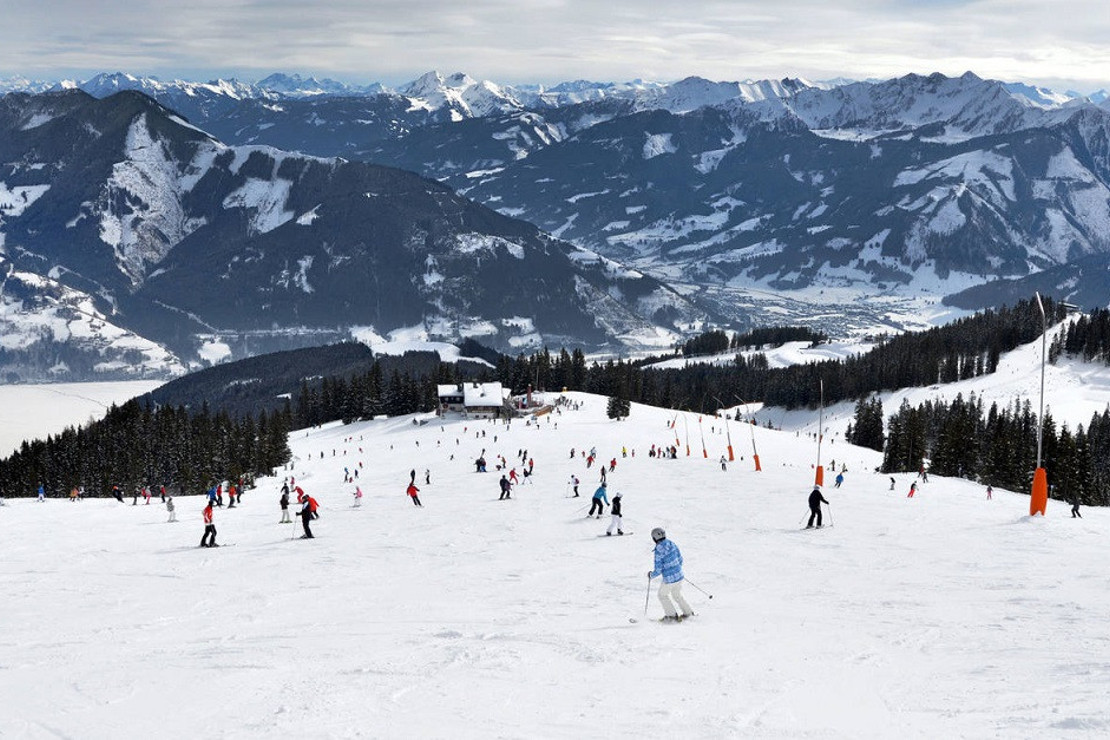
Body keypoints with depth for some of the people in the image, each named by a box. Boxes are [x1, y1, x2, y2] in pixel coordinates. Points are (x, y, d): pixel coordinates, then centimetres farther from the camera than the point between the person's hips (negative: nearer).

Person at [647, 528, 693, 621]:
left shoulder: (659, 551, -22)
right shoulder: (672, 544, -3)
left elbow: (658, 571, -18)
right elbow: (680, 559, 9)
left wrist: (651, 575, 3)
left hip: (669, 579, -6)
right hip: (679, 575, 6)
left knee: (663, 595, 21)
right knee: (677, 595, 29)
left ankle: (672, 615, 23)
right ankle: (687, 612, 36)